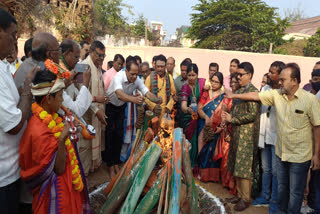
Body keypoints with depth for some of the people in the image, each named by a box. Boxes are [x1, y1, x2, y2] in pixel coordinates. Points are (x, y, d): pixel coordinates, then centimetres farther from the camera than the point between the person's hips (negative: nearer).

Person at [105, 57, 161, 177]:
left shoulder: (137, 81, -16)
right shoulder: (119, 77, -33)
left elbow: (147, 93, -25)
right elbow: (120, 94, -51)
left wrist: (157, 99, -47)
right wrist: (134, 99, -69)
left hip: (121, 107, 5)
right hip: (109, 106, -5)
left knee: (119, 135, 6)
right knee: (109, 135, -6)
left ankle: (116, 163, 20)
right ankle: (110, 166, 4)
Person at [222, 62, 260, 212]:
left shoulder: (253, 91, -12)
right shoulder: (238, 91, 14)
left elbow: (252, 115, -19)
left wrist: (232, 119, -15)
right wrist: (226, 116, 0)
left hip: (247, 135, -8)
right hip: (236, 133, 8)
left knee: (245, 167, 0)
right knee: (237, 166, 14)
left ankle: (246, 199, 14)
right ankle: (239, 194, 28)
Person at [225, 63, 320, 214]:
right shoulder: (276, 94, -4)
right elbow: (255, 96, 7)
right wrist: (233, 95, 12)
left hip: (300, 156, -5)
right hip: (280, 152, 5)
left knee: (295, 192, 10)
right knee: (282, 186, 22)